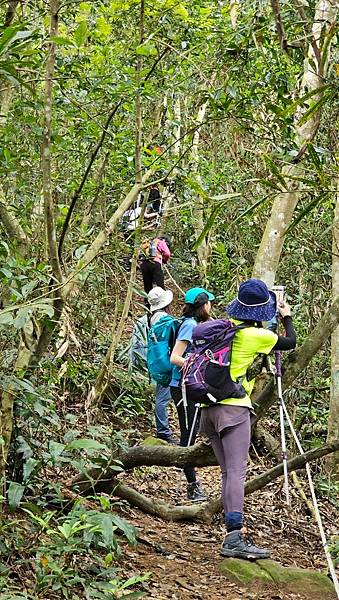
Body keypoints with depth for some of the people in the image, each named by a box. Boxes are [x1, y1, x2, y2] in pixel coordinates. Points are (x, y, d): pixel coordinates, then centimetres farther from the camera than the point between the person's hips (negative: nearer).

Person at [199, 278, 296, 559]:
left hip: (209, 407, 7)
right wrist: (287, 317, 28)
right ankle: (235, 537, -25)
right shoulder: (257, 335, -5)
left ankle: (236, 534, 4)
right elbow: (290, 342, 11)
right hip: (233, 408, -7)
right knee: (236, 472, -15)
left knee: (228, 473, 7)